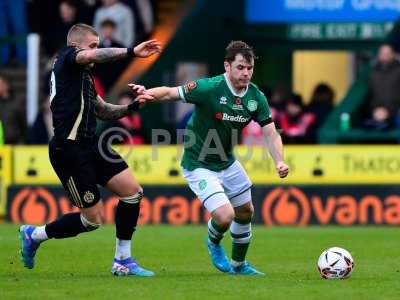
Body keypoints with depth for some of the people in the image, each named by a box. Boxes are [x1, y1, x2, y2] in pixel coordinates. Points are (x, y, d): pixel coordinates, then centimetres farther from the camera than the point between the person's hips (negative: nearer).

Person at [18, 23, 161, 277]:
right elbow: (90, 56, -27)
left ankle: (123, 261, 7)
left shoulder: (84, 75, 22)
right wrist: (131, 51, -33)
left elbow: (103, 111, 27)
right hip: (70, 149, -9)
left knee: (132, 191, -2)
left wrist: (132, 106, 9)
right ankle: (34, 235, 17)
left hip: (90, 145, 9)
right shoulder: (68, 56, -4)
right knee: (93, 219, -4)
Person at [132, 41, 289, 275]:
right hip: (199, 166, -7)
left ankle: (239, 264, 45)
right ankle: (214, 243, 18)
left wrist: (280, 161, -23)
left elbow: (271, 134, -7)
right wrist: (148, 94, -42)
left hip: (227, 163, 7)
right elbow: (171, 93, -21)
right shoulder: (209, 88, -25)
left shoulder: (256, 97, -8)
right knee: (225, 216, -20)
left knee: (246, 212, 19)